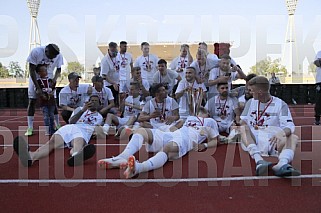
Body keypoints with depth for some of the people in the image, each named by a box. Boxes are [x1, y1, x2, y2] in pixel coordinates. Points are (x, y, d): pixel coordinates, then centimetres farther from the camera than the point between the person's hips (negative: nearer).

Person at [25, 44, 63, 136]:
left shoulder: (58, 55, -19)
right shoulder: (36, 52, -28)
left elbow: (58, 69, -3)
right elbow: (32, 70, -23)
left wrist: (55, 78, -21)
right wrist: (38, 87, -26)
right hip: (35, 78, -2)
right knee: (32, 101, -5)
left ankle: (57, 125, 9)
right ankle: (30, 128, -1)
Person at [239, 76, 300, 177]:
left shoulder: (280, 104, 4)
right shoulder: (251, 102, 16)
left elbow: (289, 126, -8)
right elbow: (243, 121, 13)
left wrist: (282, 133, -32)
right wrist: (244, 127, -12)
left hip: (273, 142, -1)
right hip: (252, 141, 2)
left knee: (293, 137, -23)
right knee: (243, 128, -24)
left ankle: (282, 163, -52)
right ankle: (258, 160, -43)